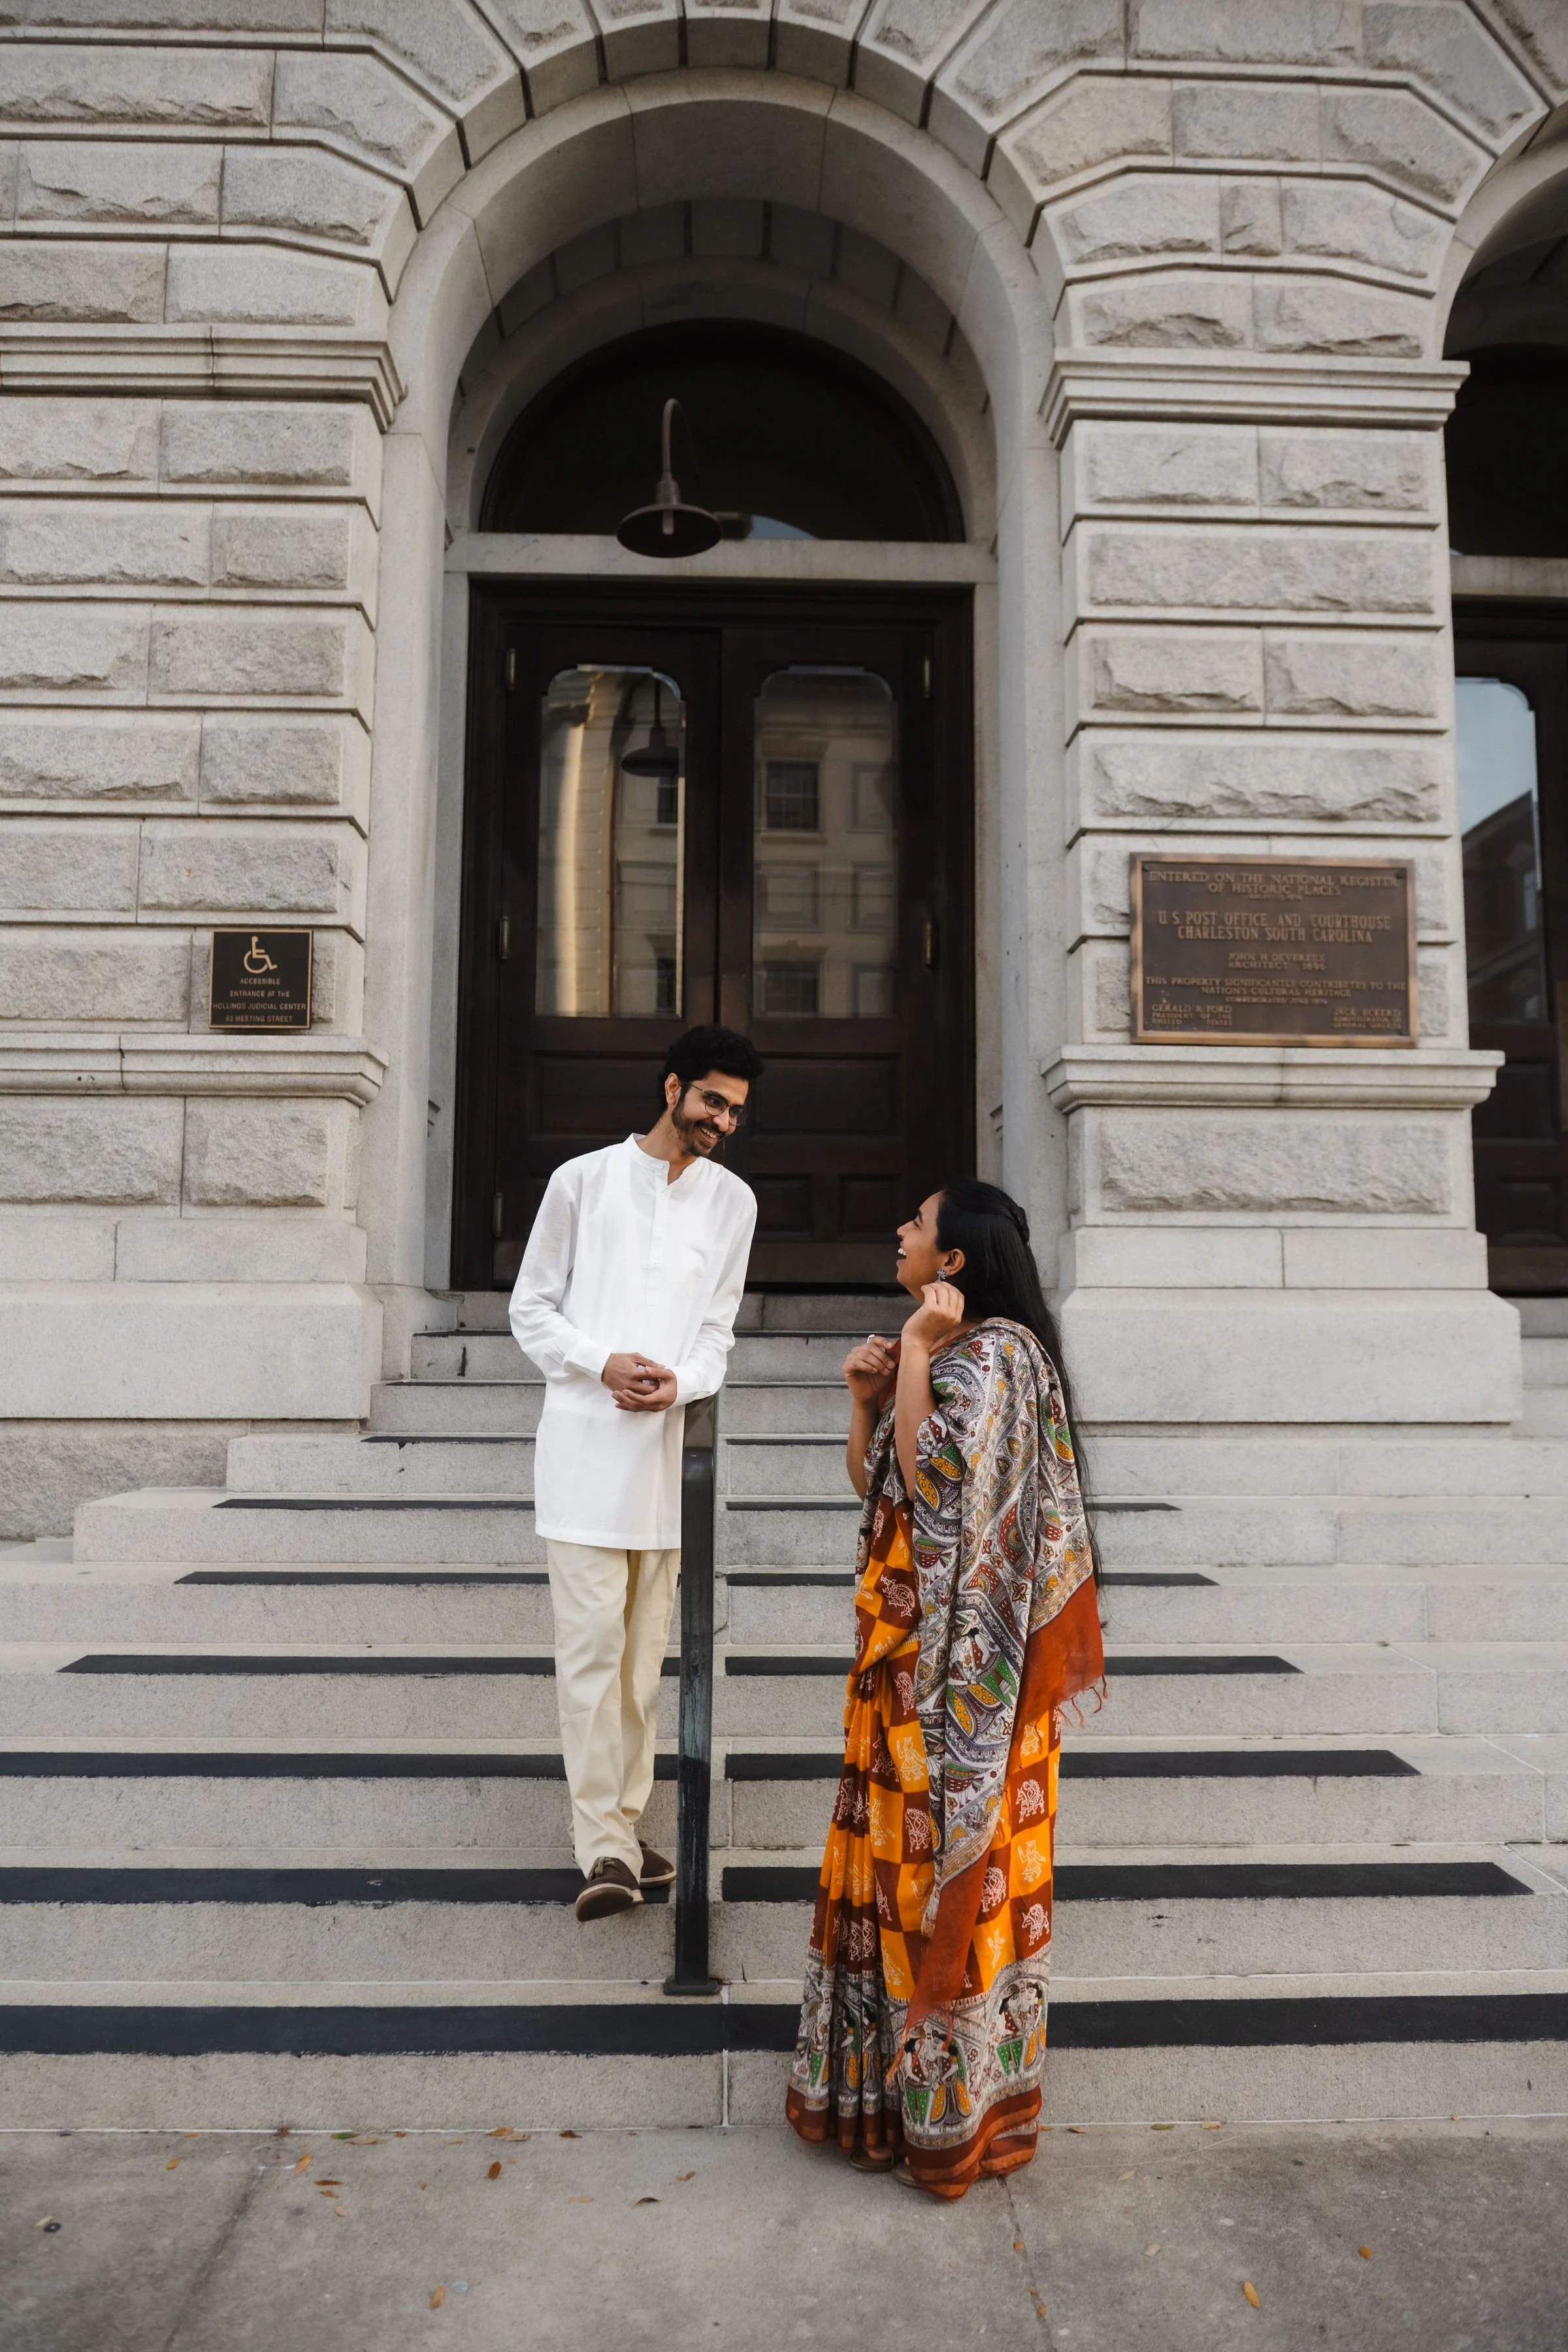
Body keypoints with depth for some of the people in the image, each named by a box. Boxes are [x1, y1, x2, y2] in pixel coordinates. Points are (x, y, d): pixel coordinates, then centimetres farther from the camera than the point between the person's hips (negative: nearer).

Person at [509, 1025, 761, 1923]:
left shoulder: (733, 1200, 10)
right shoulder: (584, 1180, 0)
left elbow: (718, 1329, 12)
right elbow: (531, 1308, 3)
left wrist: (680, 1381, -9)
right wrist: (603, 1364, -14)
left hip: (664, 1445, 4)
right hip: (583, 1440, -4)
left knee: (646, 1650, 11)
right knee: (592, 1643, -6)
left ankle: (625, 1827, 23)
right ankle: (605, 1849, 0)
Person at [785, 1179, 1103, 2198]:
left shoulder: (996, 1354, -16)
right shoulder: (947, 1351, 13)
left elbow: (929, 1480, -26)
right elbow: (873, 1483, 13)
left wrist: (915, 1357, -23)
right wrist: (865, 1396, -2)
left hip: (960, 1657, -9)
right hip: (908, 1647, 9)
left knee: (946, 1858, 4)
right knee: (898, 1854, 18)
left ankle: (950, 2097, 21)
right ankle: (883, 2071, 34)